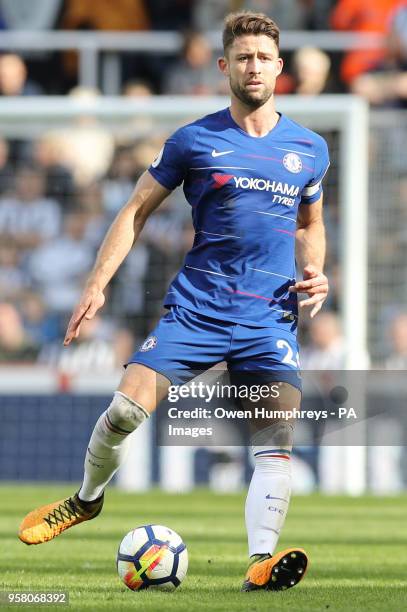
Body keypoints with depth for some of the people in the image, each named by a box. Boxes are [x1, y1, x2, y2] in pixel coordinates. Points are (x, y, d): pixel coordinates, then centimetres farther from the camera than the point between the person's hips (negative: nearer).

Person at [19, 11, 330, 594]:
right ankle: (87, 498, 18)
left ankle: (261, 562, -19)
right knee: (125, 409, -11)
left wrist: (315, 272, 5)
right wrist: (98, 283, -1)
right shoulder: (194, 141, 2)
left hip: (271, 317, 1)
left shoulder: (310, 150, 10)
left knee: (277, 442, -16)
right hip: (196, 306, -1)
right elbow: (138, 209, 7)